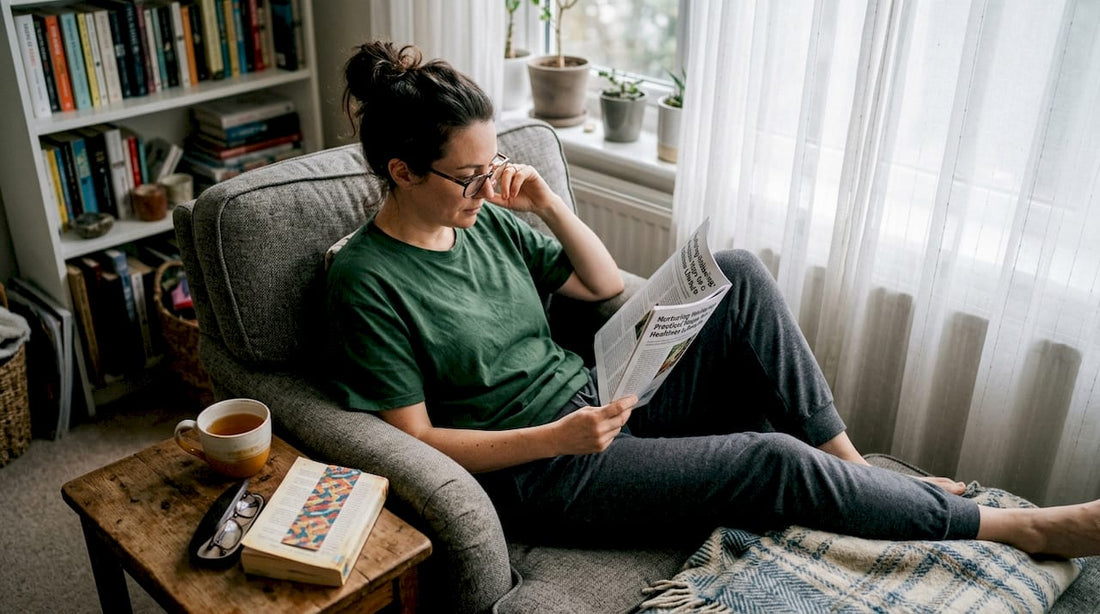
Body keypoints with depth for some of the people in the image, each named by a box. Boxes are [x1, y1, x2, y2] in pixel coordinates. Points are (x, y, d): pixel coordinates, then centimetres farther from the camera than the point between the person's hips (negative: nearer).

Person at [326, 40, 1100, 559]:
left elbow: (606, 283, 10)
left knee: (739, 273, -9)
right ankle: (1018, 525, 0)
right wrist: (556, 437, -23)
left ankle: (846, 460, -4)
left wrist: (550, 205, -6)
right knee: (774, 461, -19)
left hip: (598, 398, 7)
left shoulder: (482, 220, 4)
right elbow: (417, 439, -15)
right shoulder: (367, 281, -15)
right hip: (541, 473, -7)